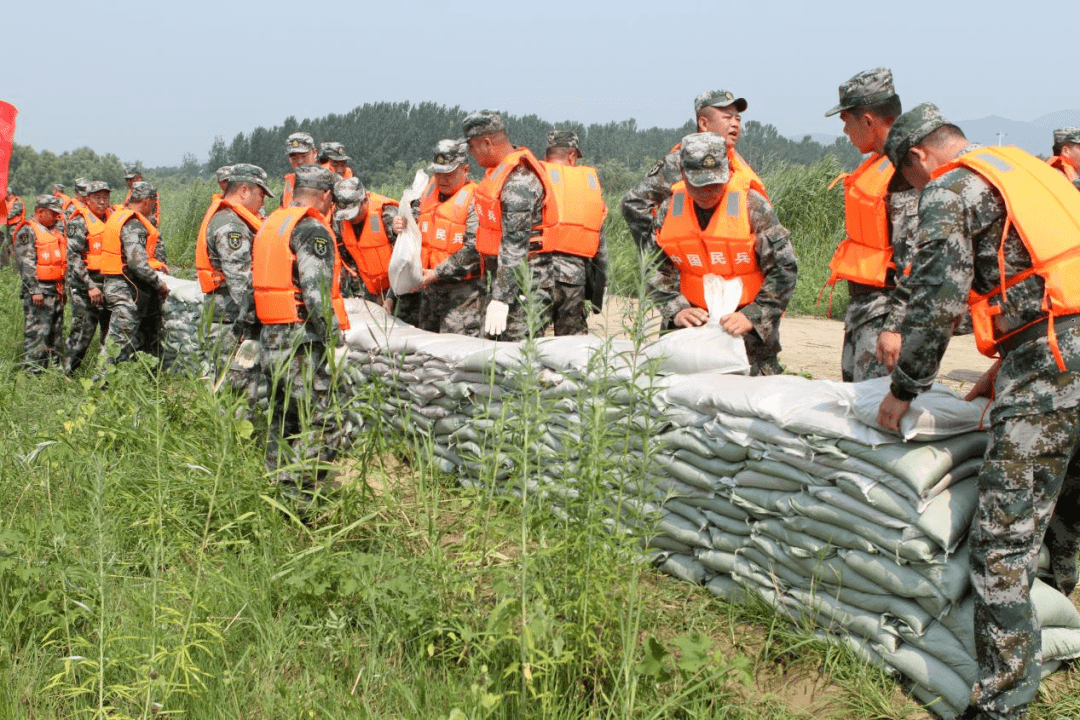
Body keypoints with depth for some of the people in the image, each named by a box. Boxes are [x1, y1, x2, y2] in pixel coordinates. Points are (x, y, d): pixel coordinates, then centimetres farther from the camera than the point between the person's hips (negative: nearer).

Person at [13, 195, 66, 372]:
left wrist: (62, 289, 22)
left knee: (55, 333, 13)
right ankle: (32, 372, -9)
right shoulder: (28, 231, -8)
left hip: (56, 290, 9)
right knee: (37, 333, -10)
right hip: (39, 290, -9)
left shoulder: (55, 231, 19)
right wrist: (35, 290, -21)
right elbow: (26, 263, -15)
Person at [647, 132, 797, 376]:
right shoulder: (670, 210, 2)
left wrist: (752, 316, -16)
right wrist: (676, 310, -9)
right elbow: (657, 271, 7)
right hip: (695, 320, 3)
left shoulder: (752, 205, -9)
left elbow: (784, 269, -8)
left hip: (749, 328, -3)